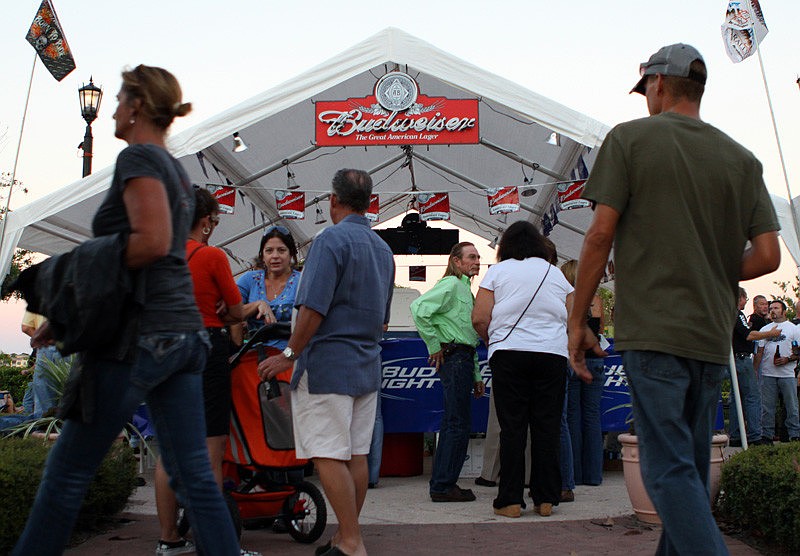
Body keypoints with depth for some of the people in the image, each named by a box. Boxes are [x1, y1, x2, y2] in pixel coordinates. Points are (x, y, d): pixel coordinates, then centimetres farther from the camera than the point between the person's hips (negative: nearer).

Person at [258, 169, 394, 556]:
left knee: (329, 456, -3)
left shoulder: (332, 239, -11)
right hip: (367, 366, 8)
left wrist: (289, 355, -10)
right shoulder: (383, 249, 14)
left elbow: (313, 309, -19)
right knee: (356, 454, 11)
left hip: (327, 364, -8)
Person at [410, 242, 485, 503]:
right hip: (455, 357, -10)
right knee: (459, 424, -9)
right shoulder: (451, 284, -6)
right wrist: (434, 346, -15)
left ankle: (441, 484, 18)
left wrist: (476, 376, 23)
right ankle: (443, 486, -3)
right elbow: (419, 308, -23)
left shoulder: (465, 289, 24)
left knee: (452, 423, 12)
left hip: (464, 359, 10)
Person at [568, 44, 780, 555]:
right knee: (691, 469, 16)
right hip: (714, 336, 6)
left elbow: (601, 234, -8)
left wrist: (577, 320, -2)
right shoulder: (742, 158, 11)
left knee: (670, 470, -3)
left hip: (653, 329, -5)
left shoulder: (631, 138, -1)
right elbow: (767, 256, 4)